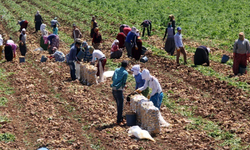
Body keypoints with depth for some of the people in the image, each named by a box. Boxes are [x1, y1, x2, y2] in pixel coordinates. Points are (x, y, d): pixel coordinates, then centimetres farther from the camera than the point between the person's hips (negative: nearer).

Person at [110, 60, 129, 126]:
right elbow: (124, 83, -9)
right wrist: (123, 86, 13)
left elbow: (113, 78, 17)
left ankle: (120, 118, 27)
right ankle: (118, 121, 4)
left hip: (113, 89, 7)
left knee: (119, 105, 19)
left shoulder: (116, 70, 10)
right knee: (120, 106, 1)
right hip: (119, 90, -7)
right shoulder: (125, 73, -8)